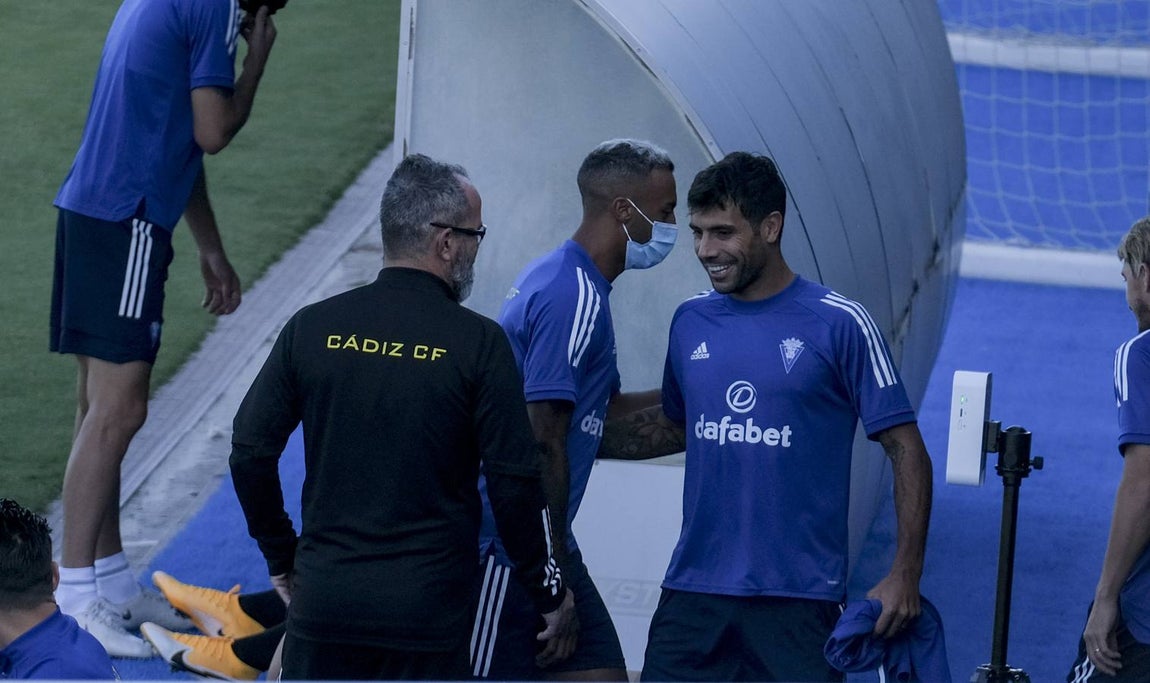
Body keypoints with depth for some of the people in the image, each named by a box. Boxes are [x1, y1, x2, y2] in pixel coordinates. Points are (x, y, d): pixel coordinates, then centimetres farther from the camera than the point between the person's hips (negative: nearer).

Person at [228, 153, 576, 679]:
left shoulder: (311, 327, 1)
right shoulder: (478, 344, -7)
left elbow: (250, 451, 3)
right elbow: (515, 483, -7)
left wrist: (281, 558, 16)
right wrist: (551, 595, 6)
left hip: (323, 598, 3)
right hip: (429, 613, -3)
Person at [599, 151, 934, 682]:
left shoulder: (839, 324, -5)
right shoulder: (690, 322, 10)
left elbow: (906, 452, -4)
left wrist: (904, 576, -12)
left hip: (798, 598, -4)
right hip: (692, 592, 5)